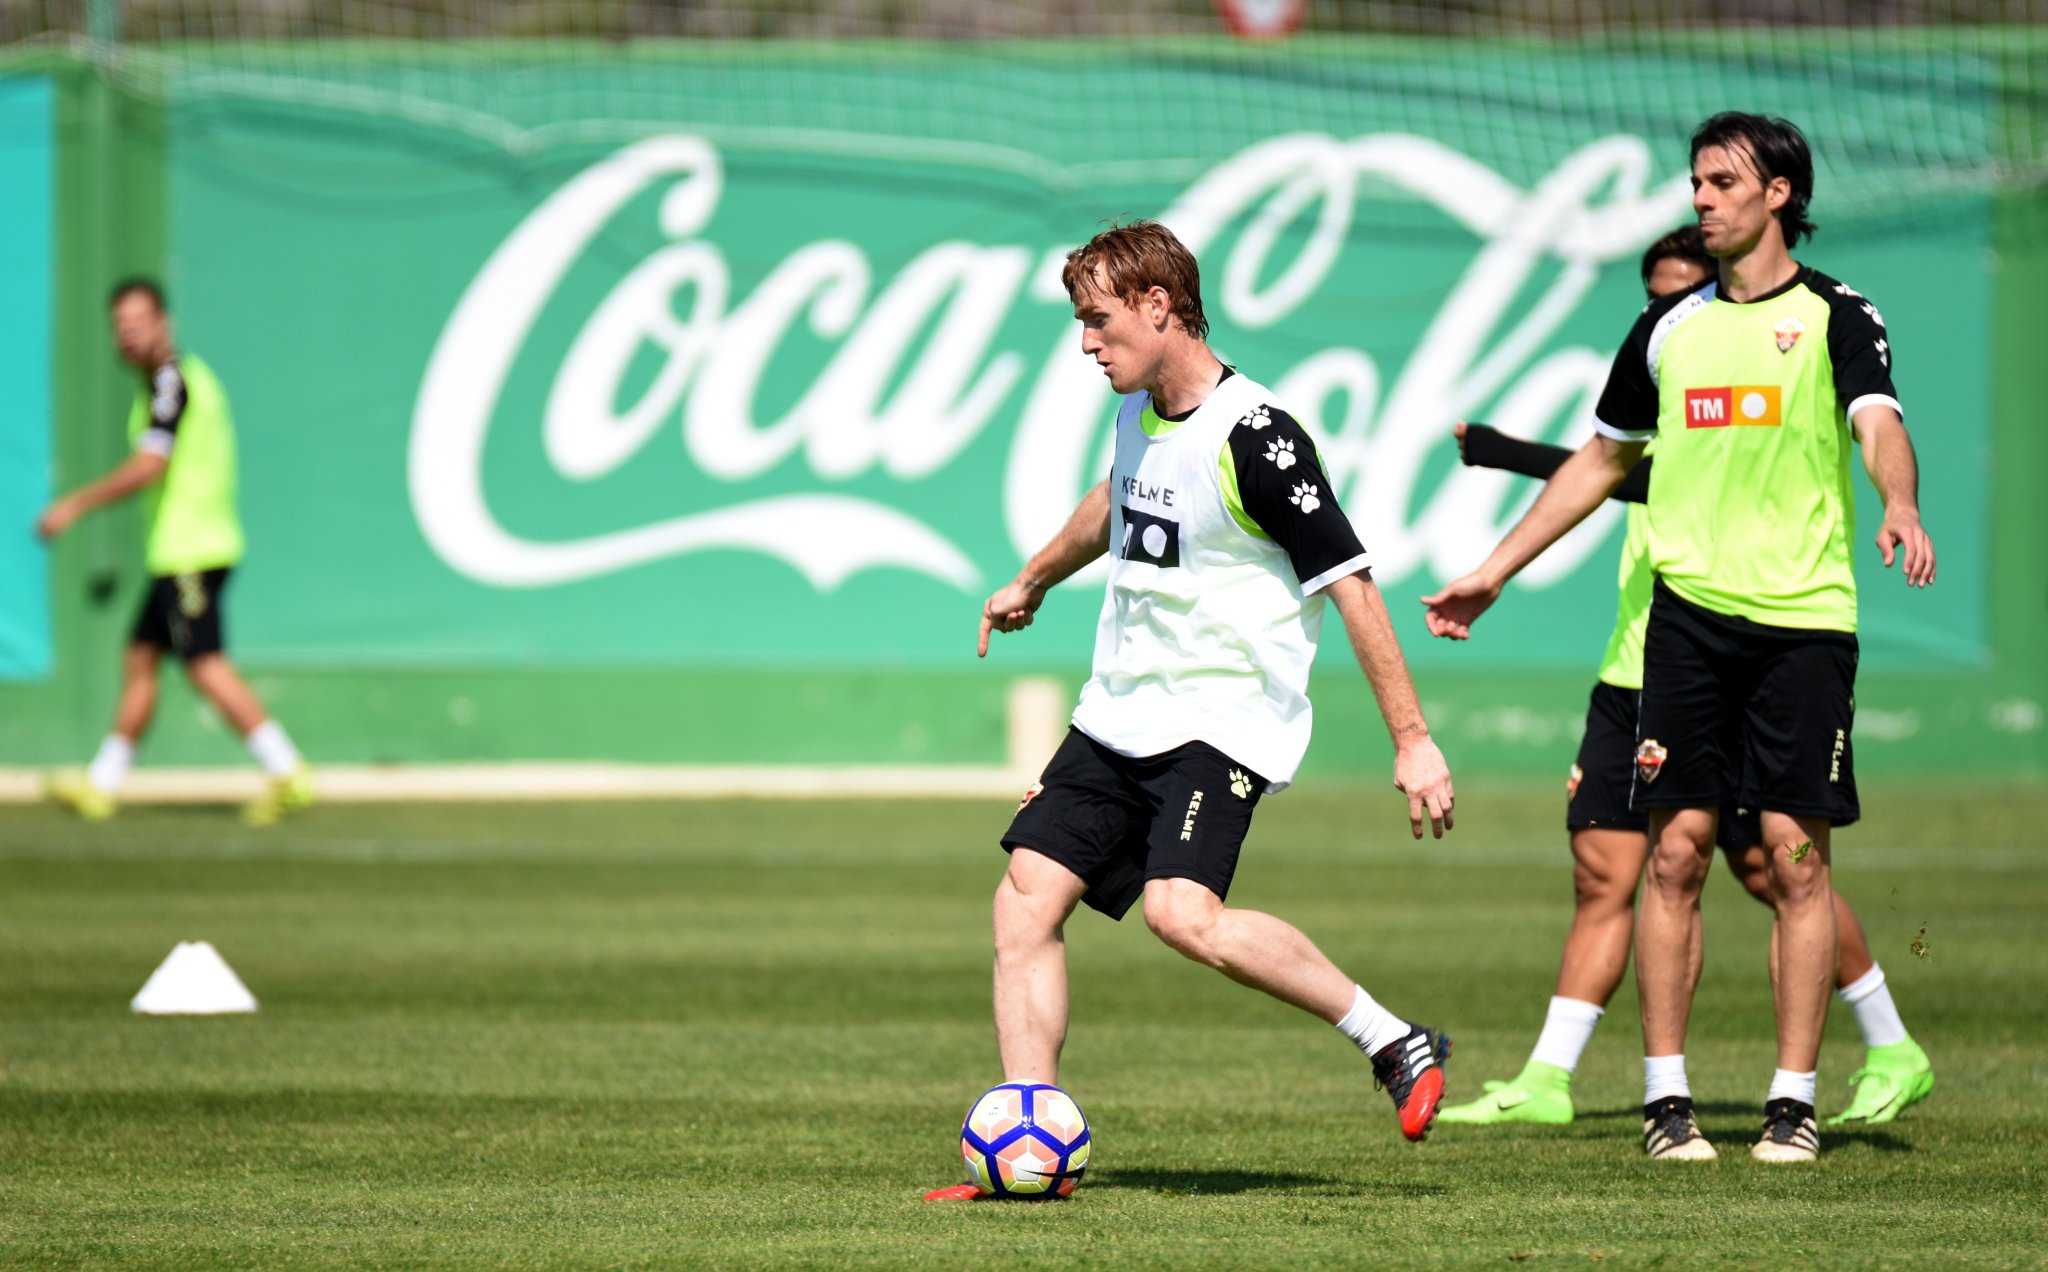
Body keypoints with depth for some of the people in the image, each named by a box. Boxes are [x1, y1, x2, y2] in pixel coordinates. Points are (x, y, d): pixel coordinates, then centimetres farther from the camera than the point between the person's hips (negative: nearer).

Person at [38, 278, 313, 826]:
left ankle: (285, 771, -17)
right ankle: (101, 785, 17)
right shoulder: (188, 376, 17)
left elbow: (148, 468, -21)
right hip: (176, 552, 10)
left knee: (206, 666, -14)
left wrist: (75, 504, -15)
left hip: (189, 550, -10)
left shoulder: (171, 380, -12)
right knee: (139, 661, 12)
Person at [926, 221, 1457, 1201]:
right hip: (1119, 716, 9)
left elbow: (1350, 582, -18)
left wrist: (1411, 739, -20)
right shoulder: (1141, 414, 8)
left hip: (1224, 722, -9)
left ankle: (1394, 1043, -14)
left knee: (1184, 914, -28)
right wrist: (1032, 582, 47)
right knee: (1026, 900, -2)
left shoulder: (1251, 438, -18)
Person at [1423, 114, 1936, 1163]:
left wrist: (1900, 508, -36)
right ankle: (1665, 1095, 3)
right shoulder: (1670, 326, 14)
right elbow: (1601, 460, 25)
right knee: (1677, 848, -3)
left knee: (1797, 856, -4)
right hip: (1689, 610, 3)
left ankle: (1794, 1101, 1)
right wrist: (1494, 572, 23)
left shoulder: (1836, 318, 2)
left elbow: (1879, 425, -14)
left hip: (1806, 615, -3)